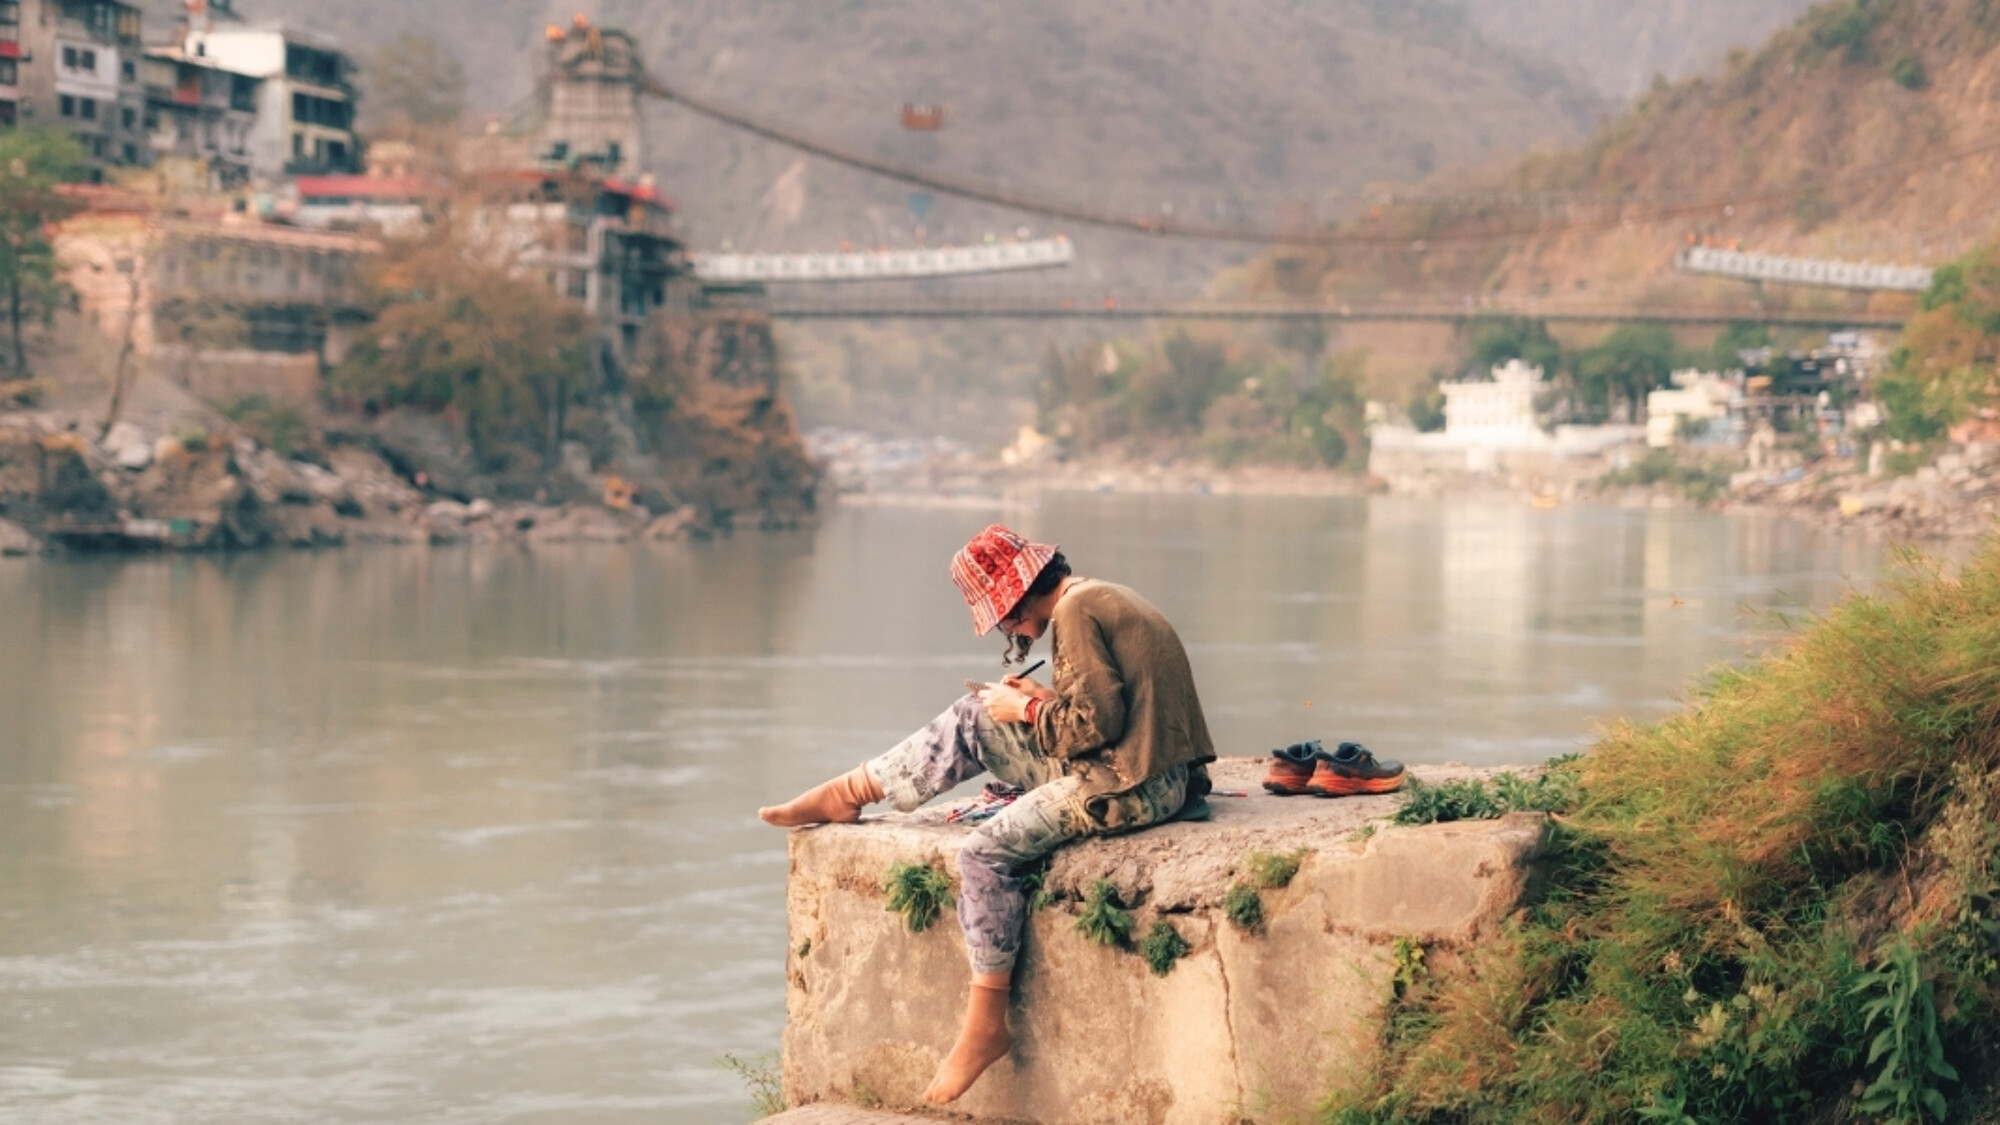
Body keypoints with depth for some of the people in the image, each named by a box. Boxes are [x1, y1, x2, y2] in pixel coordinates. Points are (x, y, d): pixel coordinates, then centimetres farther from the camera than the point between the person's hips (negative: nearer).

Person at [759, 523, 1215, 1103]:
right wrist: (1043, 698, 10)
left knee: (986, 853, -15)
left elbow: (1096, 723, -21)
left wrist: (1024, 710, -7)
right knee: (971, 722, 12)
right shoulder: (1097, 597, 14)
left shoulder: (1074, 612, -16)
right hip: (1123, 765, 10)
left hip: (1137, 783, -10)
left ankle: (986, 1026, -7)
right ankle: (846, 795, 20)